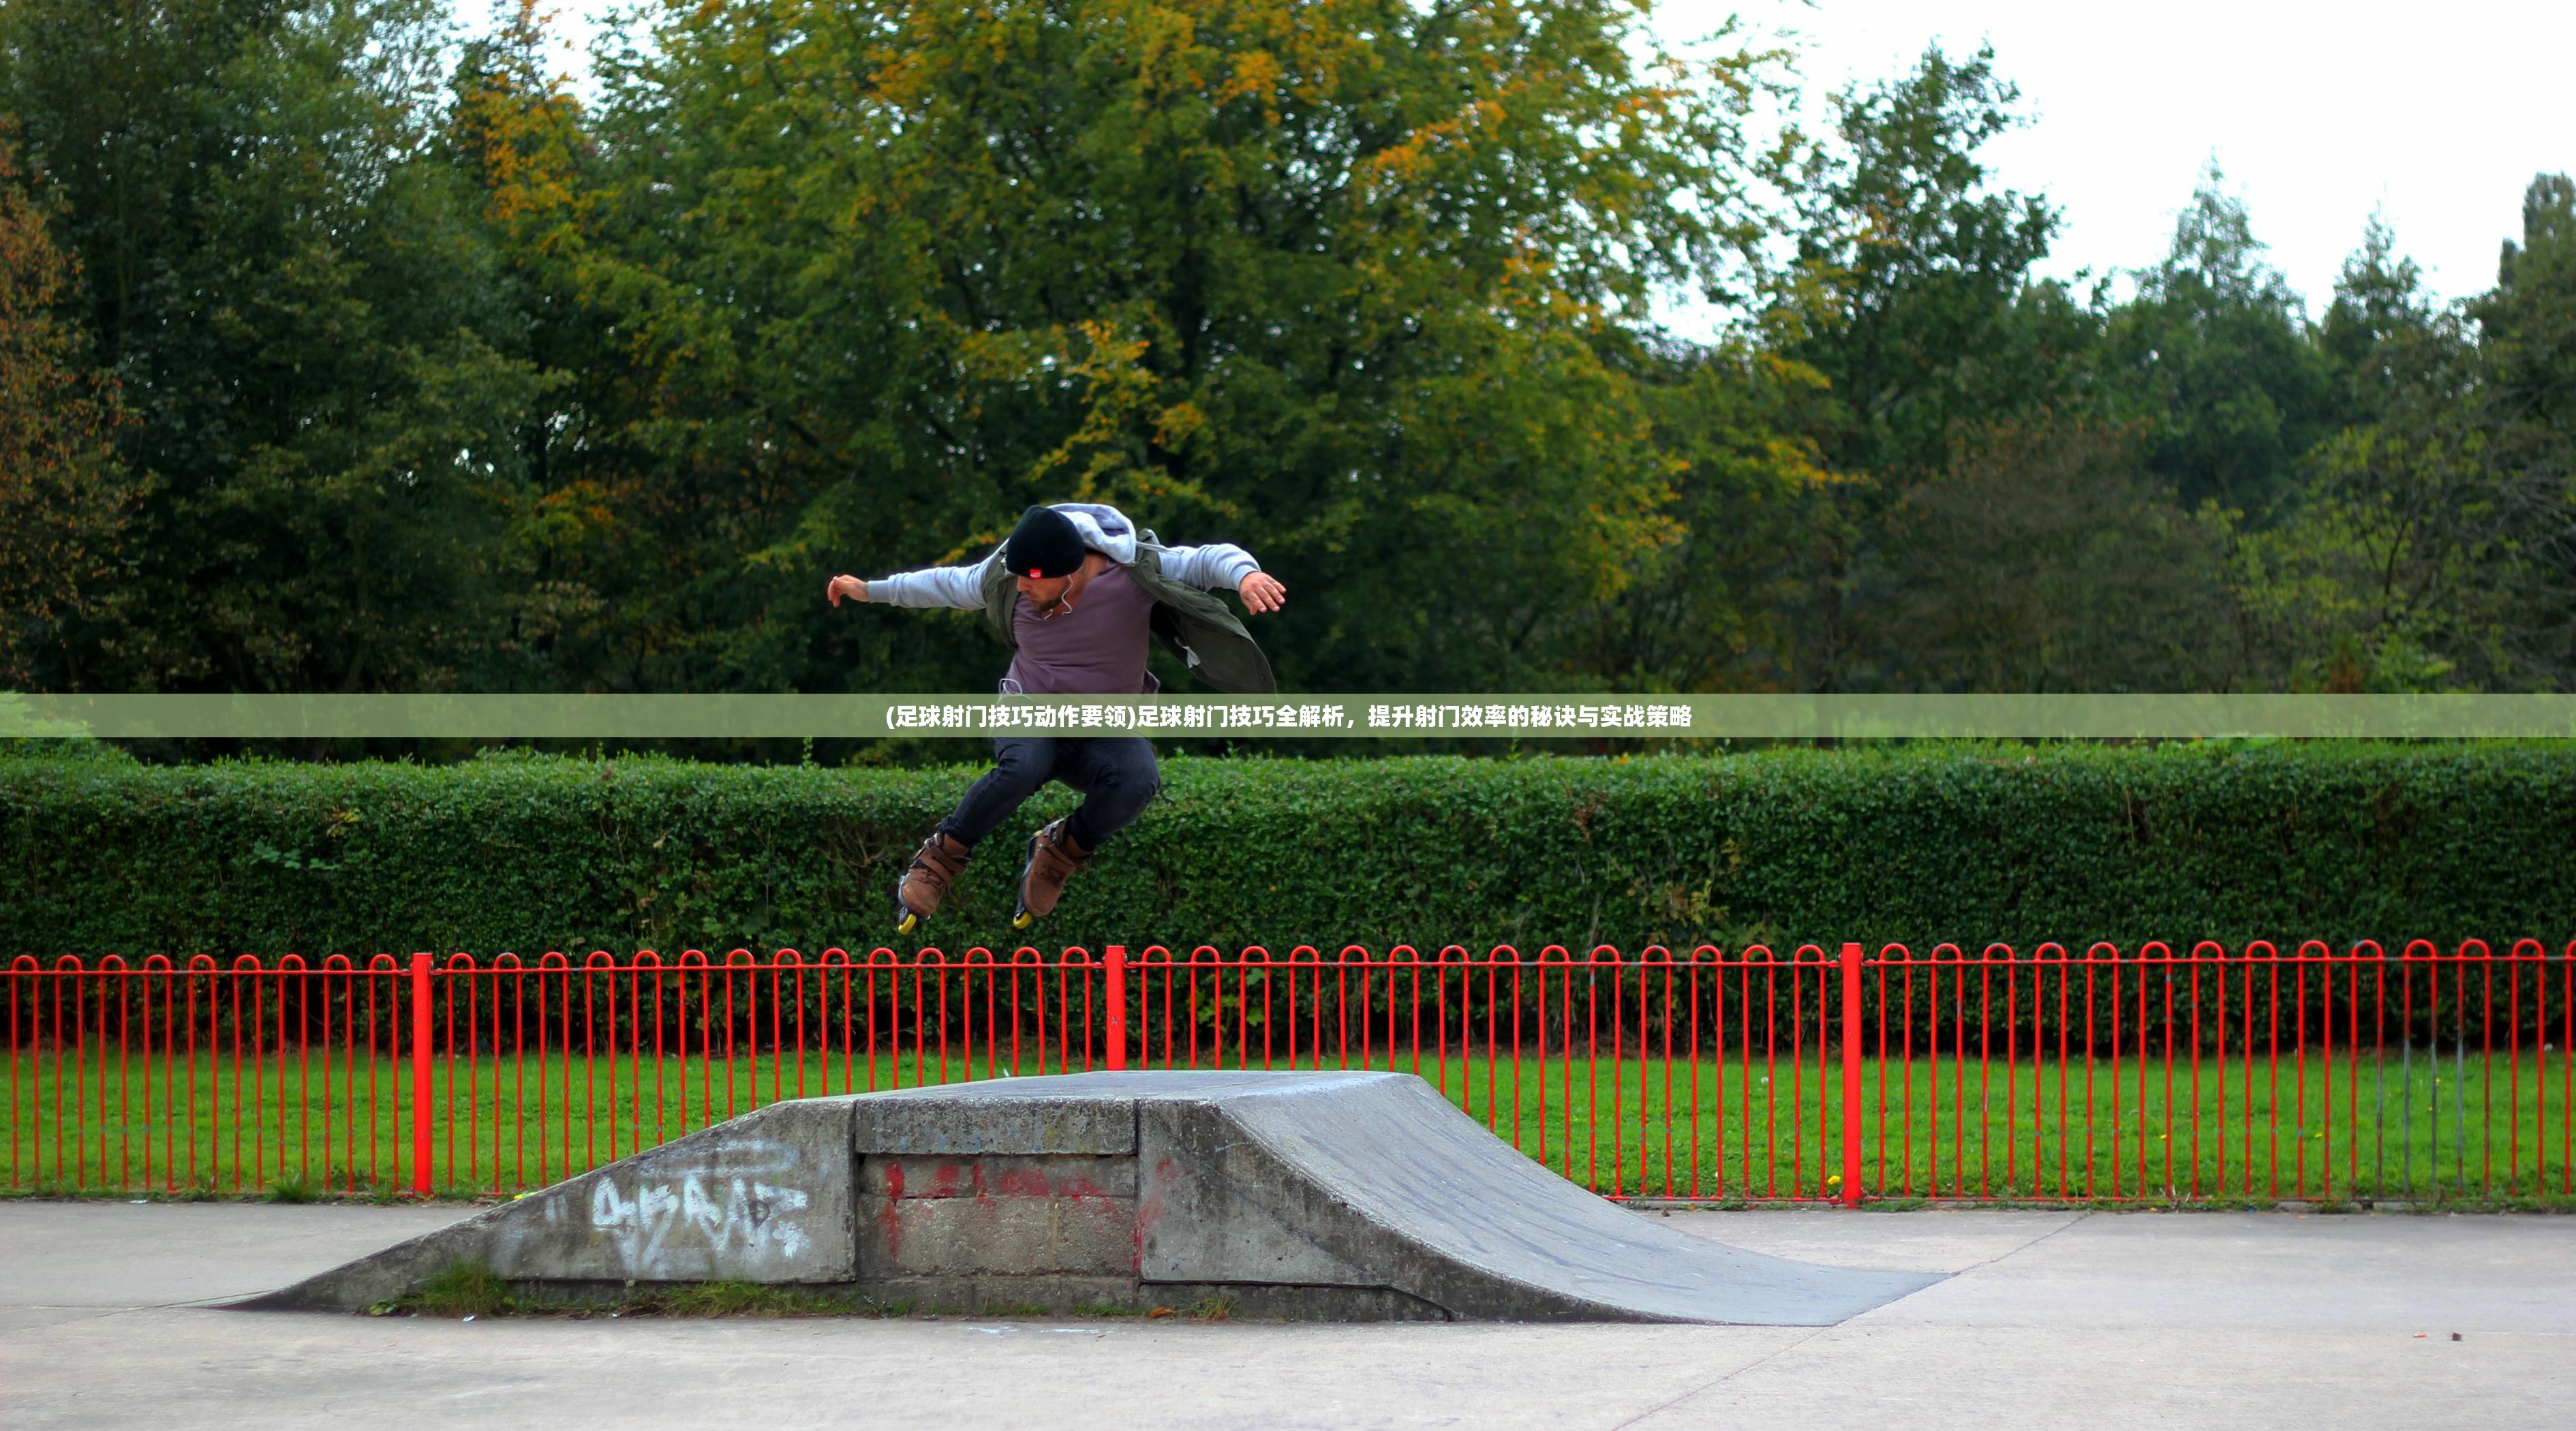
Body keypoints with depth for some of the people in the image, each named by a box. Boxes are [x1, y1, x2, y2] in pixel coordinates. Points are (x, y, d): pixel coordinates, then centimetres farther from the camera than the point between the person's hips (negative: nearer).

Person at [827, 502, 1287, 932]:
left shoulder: (1135, 572, -21)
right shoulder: (1005, 578, -11)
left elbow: (1210, 559, -26)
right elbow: (951, 583, 8)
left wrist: (1245, 574, -50)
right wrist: (870, 590, 17)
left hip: (1106, 732, 0)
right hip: (1029, 718, 0)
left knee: (1137, 781, -35)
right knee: (1023, 768, -37)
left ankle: (1062, 849, -5)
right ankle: (942, 855, -13)